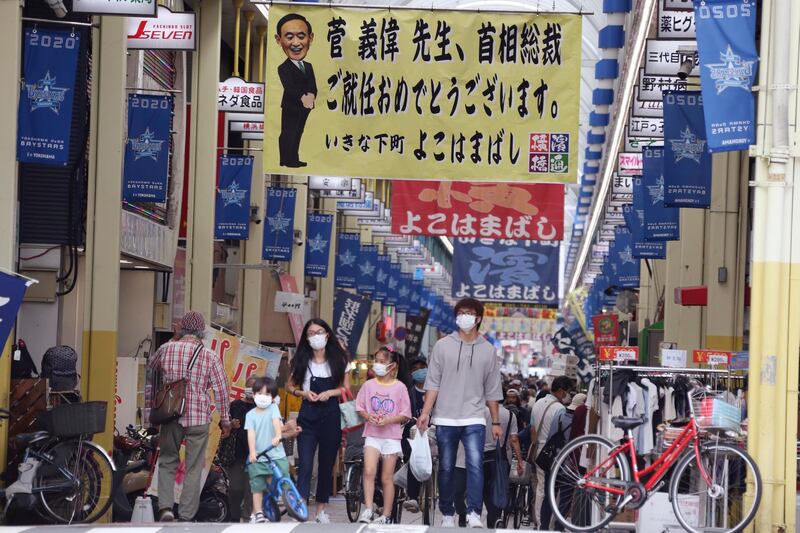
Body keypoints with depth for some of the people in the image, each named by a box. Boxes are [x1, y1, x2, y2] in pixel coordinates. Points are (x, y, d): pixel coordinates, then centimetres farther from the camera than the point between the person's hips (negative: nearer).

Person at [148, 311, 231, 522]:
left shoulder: (166, 349, -1)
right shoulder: (210, 356, -6)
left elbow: (152, 364, 22)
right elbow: (222, 391, -3)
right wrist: (225, 420, 8)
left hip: (170, 416, 2)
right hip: (199, 418, -1)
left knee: (167, 463, 16)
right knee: (193, 469, 7)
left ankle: (165, 507, -1)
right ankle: (186, 517, 9)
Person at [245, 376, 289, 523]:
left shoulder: (273, 408, 2)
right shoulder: (251, 414, 4)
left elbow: (276, 422, -16)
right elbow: (251, 433, -7)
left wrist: (278, 436, -37)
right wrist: (252, 451, -22)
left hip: (276, 455, -1)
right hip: (258, 457, 1)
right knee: (257, 486, 3)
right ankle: (257, 513, 11)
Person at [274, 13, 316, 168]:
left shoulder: (308, 66, 11)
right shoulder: (283, 68, -12)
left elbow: (313, 86, 1)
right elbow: (289, 88, -24)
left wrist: (311, 97, -20)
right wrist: (302, 98, -36)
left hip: (305, 108, 7)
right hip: (290, 108, -7)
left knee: (298, 134, 15)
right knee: (288, 135, -2)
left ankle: (295, 160, 23)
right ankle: (286, 161, 2)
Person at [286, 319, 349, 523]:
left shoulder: (338, 359, 4)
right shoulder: (302, 360, 4)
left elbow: (346, 388, 7)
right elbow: (290, 386, 12)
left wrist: (330, 393, -11)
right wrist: (304, 393, -7)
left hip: (331, 416, 1)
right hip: (307, 415, -1)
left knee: (327, 464, 9)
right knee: (305, 465, -10)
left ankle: (321, 510, 22)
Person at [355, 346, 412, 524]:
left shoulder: (400, 387, -2)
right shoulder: (369, 385, 4)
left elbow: (405, 415, -1)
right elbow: (359, 408, 9)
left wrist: (388, 420, -16)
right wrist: (368, 416, -11)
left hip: (391, 436, -1)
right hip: (372, 434, 1)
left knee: (387, 478, 5)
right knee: (369, 471, -19)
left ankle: (386, 516, 12)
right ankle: (368, 510, -17)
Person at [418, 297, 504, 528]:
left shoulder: (488, 350, 6)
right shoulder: (443, 345, 3)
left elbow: (492, 391, 10)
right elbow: (433, 383, 1)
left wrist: (496, 422, 11)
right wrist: (426, 412, -8)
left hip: (474, 419, -1)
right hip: (445, 419, 1)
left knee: (475, 464, -17)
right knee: (446, 469, 7)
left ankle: (474, 513, -19)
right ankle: (448, 514, 18)